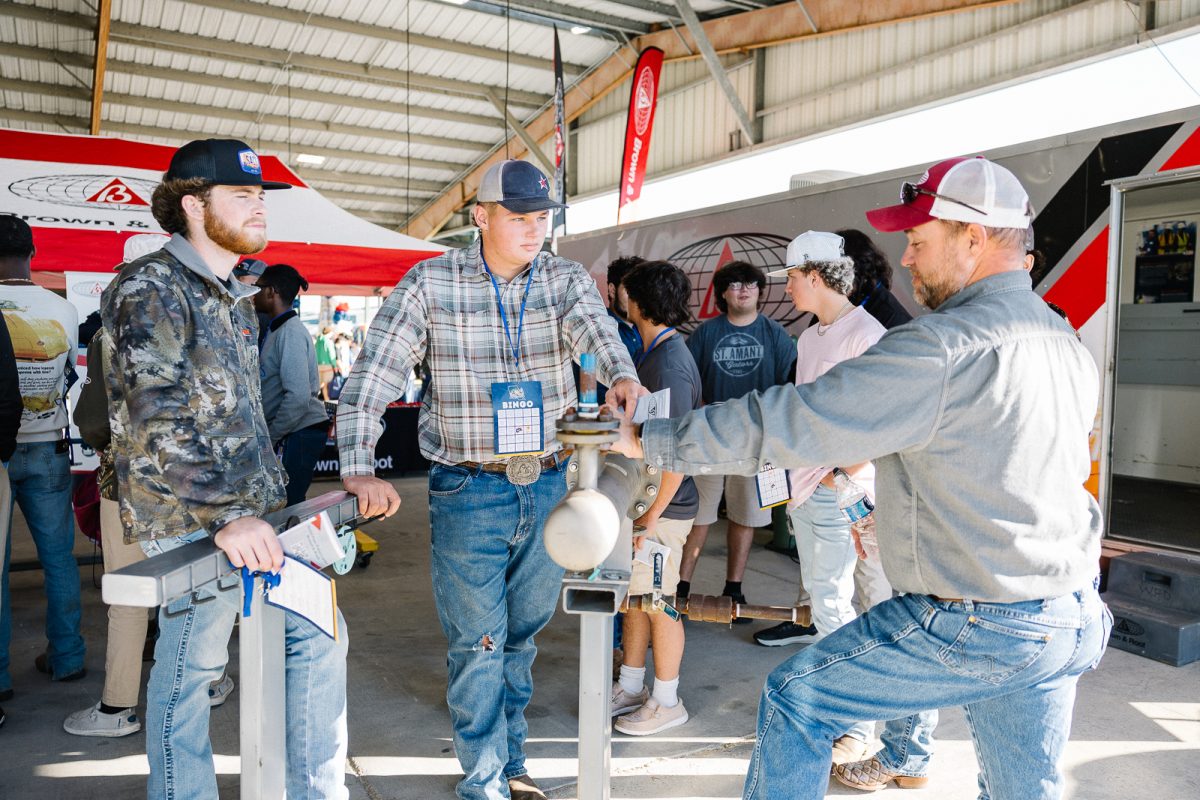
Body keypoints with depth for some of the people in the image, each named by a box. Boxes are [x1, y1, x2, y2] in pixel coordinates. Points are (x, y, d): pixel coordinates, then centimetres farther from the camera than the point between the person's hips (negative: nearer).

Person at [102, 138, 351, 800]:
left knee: (319, 631, 11)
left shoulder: (234, 296, 16)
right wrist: (225, 517, -30)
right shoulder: (149, 288, -12)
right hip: (190, 520, -9)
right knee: (190, 665, 3)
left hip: (252, 511, 9)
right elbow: (158, 419, -23)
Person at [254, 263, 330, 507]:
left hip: (299, 433, -9)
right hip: (290, 433, 9)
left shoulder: (290, 333, -15)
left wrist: (269, 438, -14)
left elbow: (298, 397, -22)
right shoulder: (275, 330, 15)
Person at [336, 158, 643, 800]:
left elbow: (594, 325, -20)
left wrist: (621, 371, -43)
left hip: (548, 487, 3)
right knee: (478, 642, 4)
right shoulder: (430, 283, -5)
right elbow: (372, 376, -10)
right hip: (468, 491, -3)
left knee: (522, 633, 17)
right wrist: (359, 470, -22)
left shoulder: (566, 279, 2)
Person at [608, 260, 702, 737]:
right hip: (642, 498, 9)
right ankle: (630, 686, 34)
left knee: (659, 602, 5)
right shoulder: (655, 354, 11)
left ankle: (666, 702, 22)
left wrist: (653, 515, -21)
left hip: (663, 505, -9)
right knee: (636, 594, 18)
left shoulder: (670, 365, -21)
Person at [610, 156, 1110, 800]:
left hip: (977, 625, -8)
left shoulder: (943, 348, -21)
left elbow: (786, 423, -22)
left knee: (795, 698, 7)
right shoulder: (1067, 342, 8)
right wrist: (869, 453, 19)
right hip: (1074, 618, 9)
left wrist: (649, 439, -12)